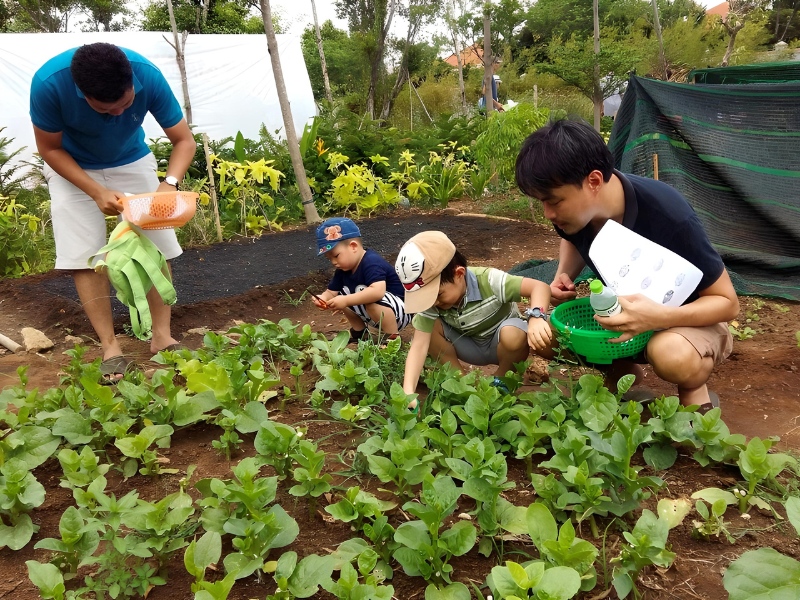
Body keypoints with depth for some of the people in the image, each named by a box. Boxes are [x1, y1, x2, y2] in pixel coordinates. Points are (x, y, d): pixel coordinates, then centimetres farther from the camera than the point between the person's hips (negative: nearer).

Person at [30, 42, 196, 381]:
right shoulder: (49, 82, -34)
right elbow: (50, 149, -18)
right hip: (72, 167, -1)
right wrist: (97, 192, -30)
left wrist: (170, 182, -39)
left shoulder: (148, 76, -30)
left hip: (132, 161, 2)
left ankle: (162, 337, 4)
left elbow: (184, 139, -20)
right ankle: (110, 348, -2)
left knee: (155, 247, -6)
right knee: (85, 256, -10)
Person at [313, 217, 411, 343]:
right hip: (380, 315, 9)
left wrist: (346, 300, -41)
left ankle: (392, 337, -18)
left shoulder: (371, 262, -27)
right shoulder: (343, 269, 1)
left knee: (371, 299, -35)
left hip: (401, 312, -9)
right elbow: (331, 292, 3)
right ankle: (359, 332, 15)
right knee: (342, 294, 5)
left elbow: (378, 291, -43)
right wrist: (323, 298, -21)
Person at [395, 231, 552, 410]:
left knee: (513, 335, -37)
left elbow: (540, 286, -35)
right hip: (471, 347, 3)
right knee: (430, 327, -23)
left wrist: (536, 317, -55)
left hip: (501, 345, -2)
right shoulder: (429, 297, -23)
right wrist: (408, 391, -40)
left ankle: (502, 377, -4)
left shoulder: (488, 281, -33)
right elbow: (419, 344, -28)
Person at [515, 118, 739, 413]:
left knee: (672, 355, -40)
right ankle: (623, 374, 10)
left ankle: (695, 395, -4)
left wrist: (660, 317, -43)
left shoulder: (669, 215, -34)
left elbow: (727, 301, -23)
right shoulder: (575, 208, -18)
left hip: (686, 318, -6)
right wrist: (564, 276, -13)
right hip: (622, 313, 6)